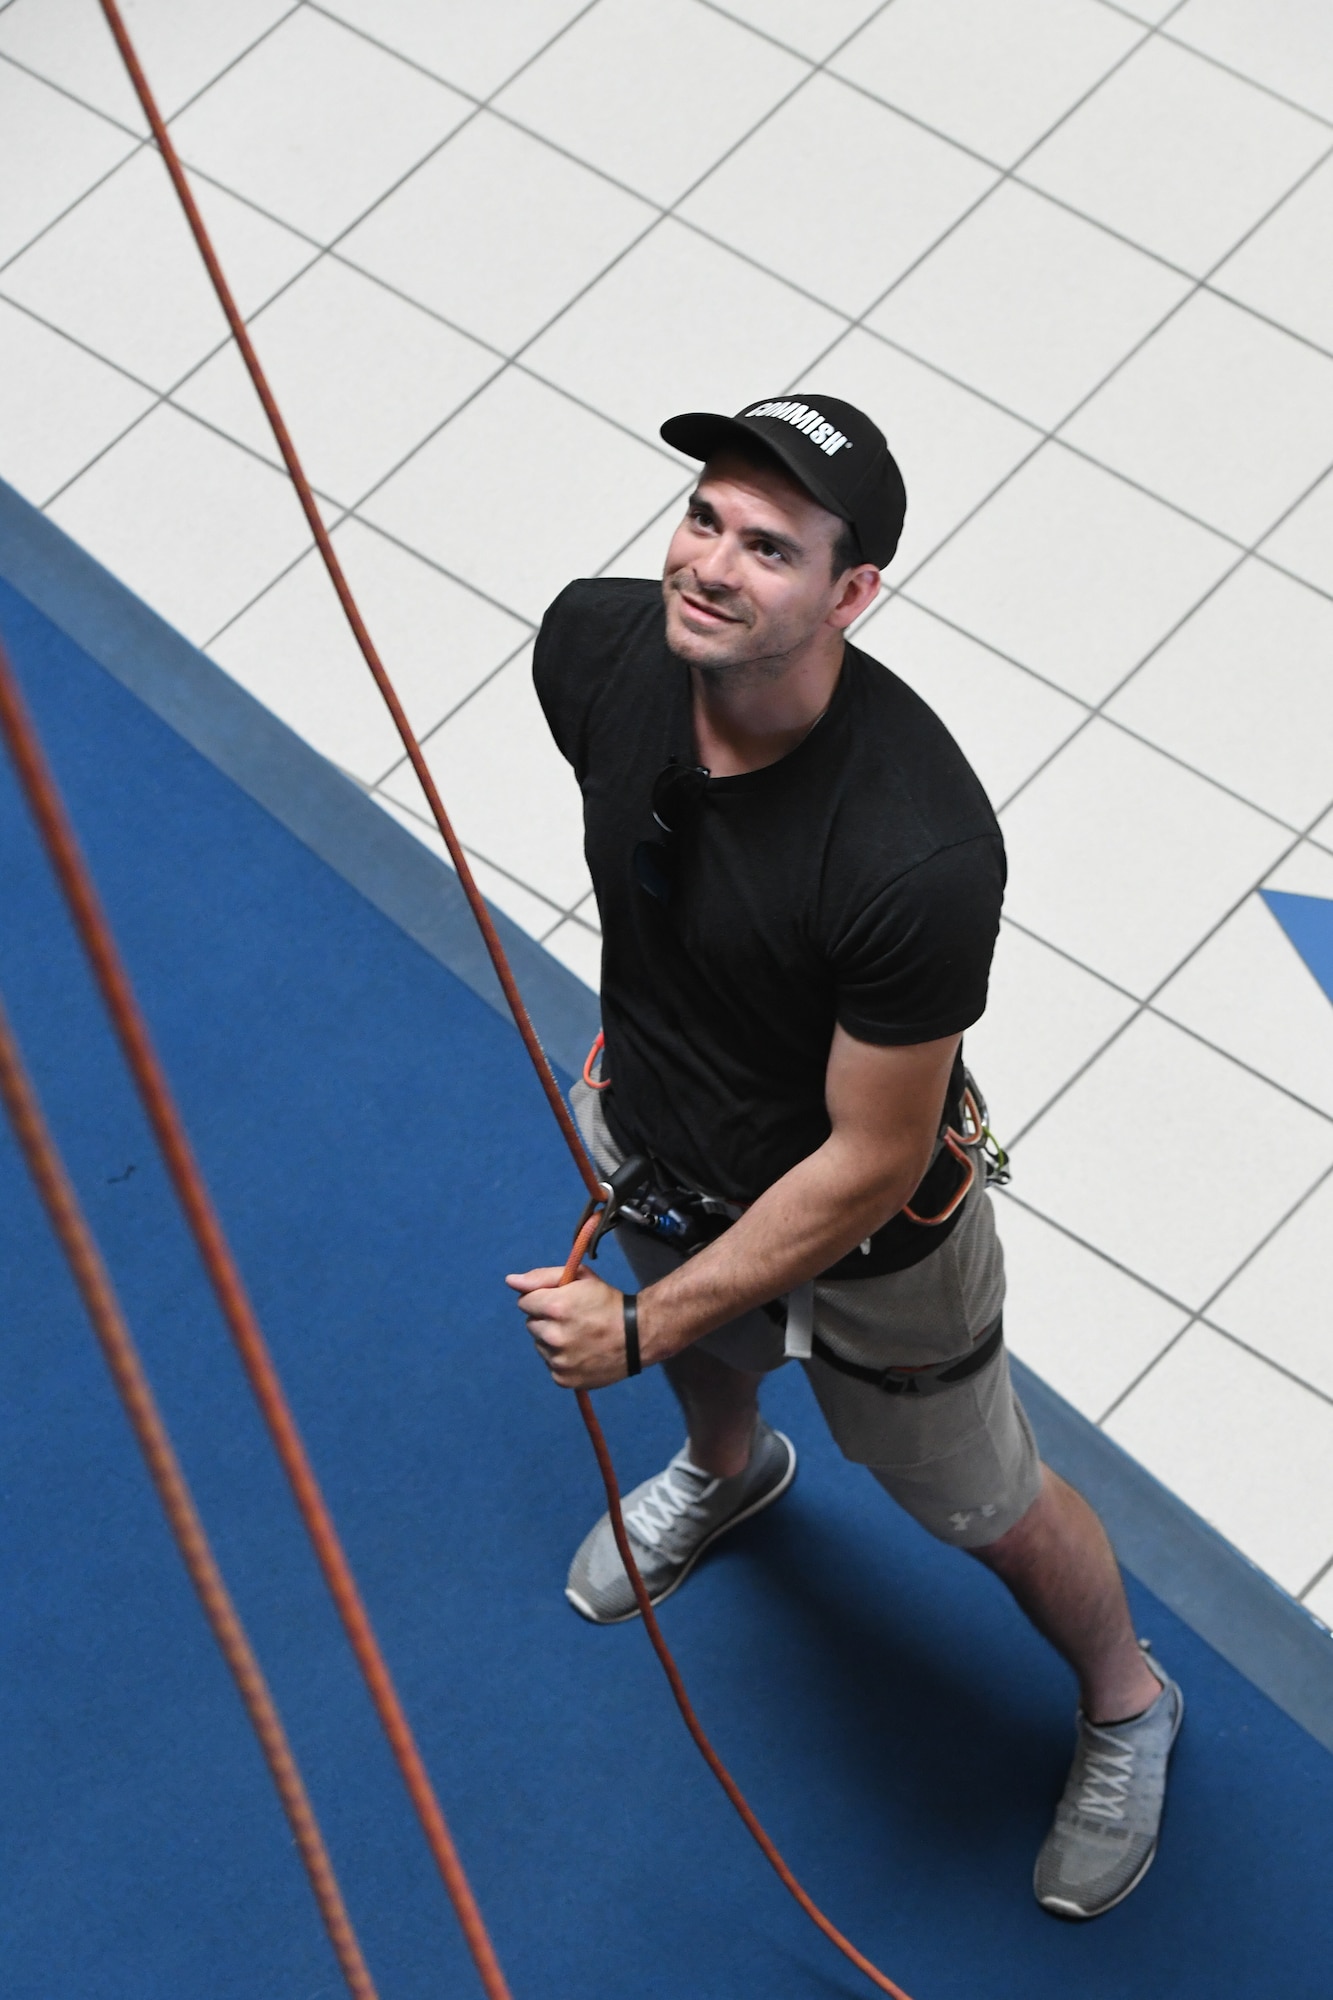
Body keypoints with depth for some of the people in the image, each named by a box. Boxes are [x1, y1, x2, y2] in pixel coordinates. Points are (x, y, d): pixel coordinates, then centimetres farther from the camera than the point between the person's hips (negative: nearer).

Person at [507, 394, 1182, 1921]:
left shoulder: (921, 852, -43)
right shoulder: (595, 646, -25)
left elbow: (869, 1161, -30)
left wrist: (641, 1326, -26)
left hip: (861, 1233, -5)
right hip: (650, 1146, 5)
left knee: (983, 1506, 20)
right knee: (707, 1363, 37)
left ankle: (1125, 1705, 52)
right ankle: (728, 1469, 75)